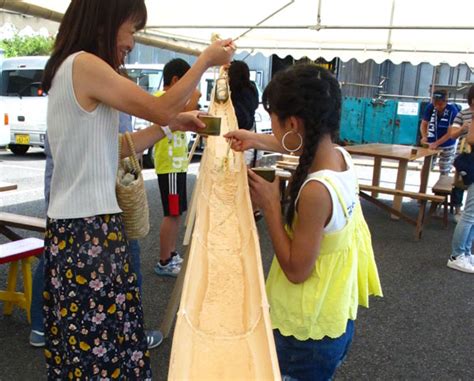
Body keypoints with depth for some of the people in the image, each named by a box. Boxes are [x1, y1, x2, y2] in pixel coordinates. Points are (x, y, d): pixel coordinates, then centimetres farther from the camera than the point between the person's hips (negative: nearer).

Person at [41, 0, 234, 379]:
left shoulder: (69, 69, 15)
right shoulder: (84, 64, -14)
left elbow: (112, 148, 15)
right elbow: (160, 108, -11)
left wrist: (172, 125, 13)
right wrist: (207, 59, -1)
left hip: (71, 222, 9)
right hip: (89, 226, -9)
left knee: (84, 335, 17)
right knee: (102, 336, 2)